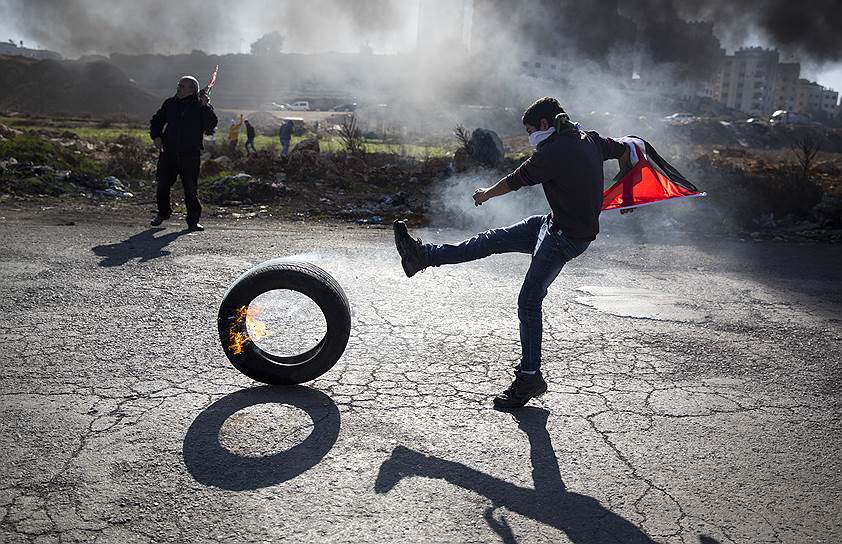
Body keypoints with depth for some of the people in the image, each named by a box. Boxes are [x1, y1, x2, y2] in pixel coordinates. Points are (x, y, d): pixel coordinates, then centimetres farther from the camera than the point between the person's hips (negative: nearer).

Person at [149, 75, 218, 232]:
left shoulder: (201, 106, 0)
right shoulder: (170, 103, 10)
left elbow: (211, 125, -16)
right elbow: (156, 120, 23)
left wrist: (206, 106, -22)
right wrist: (155, 136, 9)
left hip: (190, 154, -4)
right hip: (168, 151, 4)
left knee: (191, 188, -3)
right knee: (163, 184, 8)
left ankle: (193, 220, 7)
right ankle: (163, 213, 30)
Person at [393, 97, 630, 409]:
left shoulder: (552, 152, -19)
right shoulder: (590, 140, 7)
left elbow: (515, 181, -8)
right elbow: (624, 151, 23)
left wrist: (485, 194, 10)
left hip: (567, 237, -10)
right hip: (555, 223, 10)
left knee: (529, 301, -4)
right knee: (493, 240, 8)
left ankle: (529, 378, 7)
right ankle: (425, 255, 13)